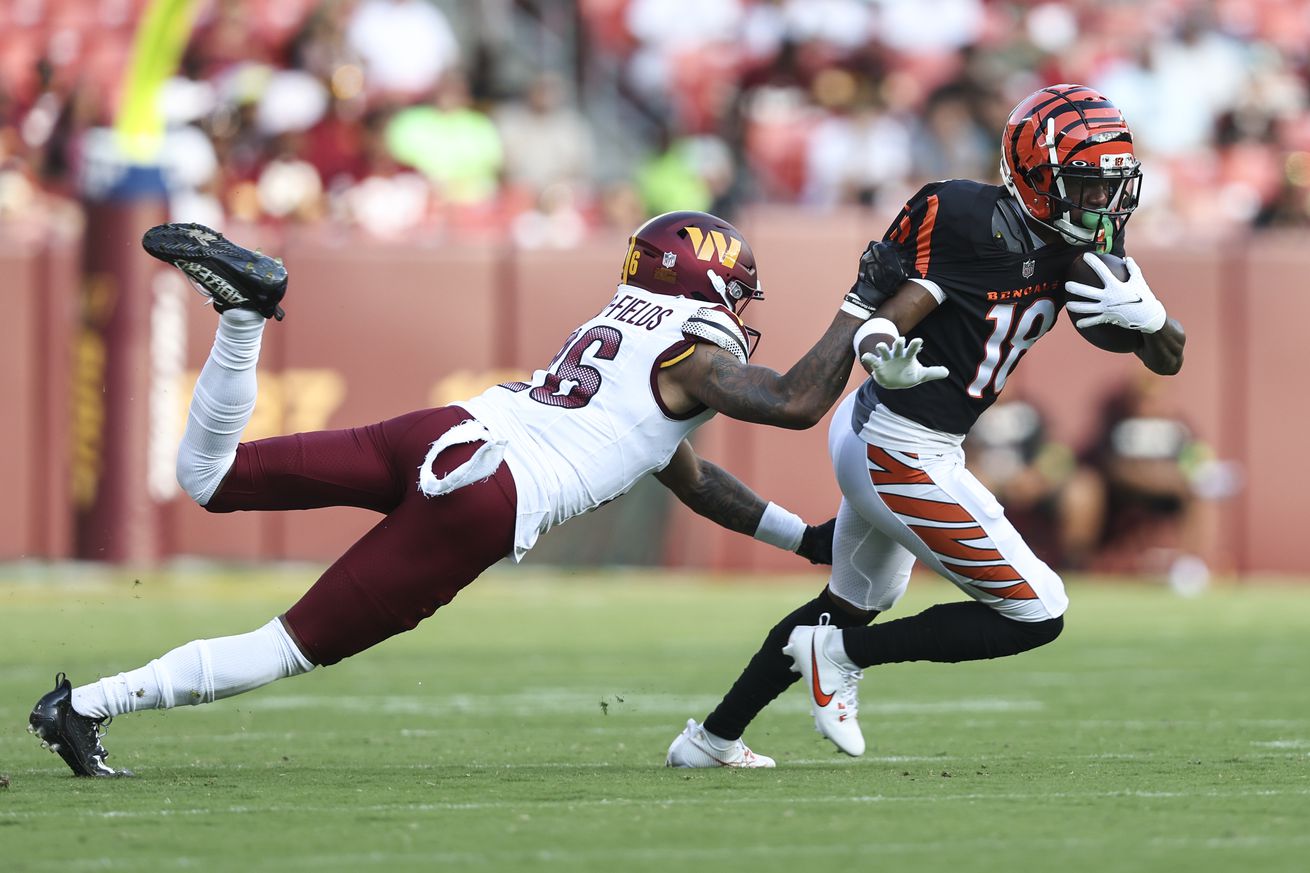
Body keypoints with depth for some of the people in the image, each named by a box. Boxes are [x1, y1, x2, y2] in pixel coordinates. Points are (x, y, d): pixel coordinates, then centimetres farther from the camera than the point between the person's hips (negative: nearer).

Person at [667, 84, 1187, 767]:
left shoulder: (1082, 247, 1)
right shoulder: (970, 224, -22)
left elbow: (1168, 359, 3)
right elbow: (880, 323, -22)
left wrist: (1146, 314, -20)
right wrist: (886, 357, -46)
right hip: (903, 456, -10)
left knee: (854, 602, 28)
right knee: (1035, 615, -5)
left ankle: (710, 740, 40)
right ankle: (841, 655, 3)